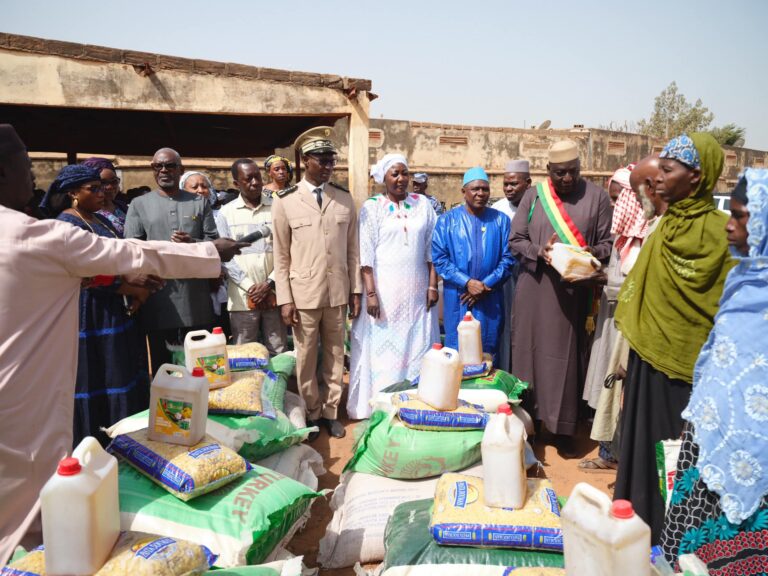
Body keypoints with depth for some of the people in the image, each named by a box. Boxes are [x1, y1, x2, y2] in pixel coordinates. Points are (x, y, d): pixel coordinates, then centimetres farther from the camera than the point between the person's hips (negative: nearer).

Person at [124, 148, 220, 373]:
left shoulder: (200, 202, 14)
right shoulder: (139, 204, 10)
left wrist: (193, 243, -11)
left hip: (196, 297, 1)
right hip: (158, 296, 0)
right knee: (162, 364, 7)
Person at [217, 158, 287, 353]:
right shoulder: (226, 213, 4)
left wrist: (269, 283, -8)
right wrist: (250, 287, -8)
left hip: (273, 293, 1)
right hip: (243, 296, -1)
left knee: (278, 353, 5)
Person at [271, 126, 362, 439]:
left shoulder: (345, 199, 4)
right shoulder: (285, 201, -3)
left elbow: (352, 250, 7)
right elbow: (281, 256, -3)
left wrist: (356, 290, 5)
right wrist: (285, 299, -7)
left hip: (338, 292, 2)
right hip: (303, 293, -2)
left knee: (335, 355, 13)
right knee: (306, 358, 9)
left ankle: (331, 411, 28)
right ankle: (311, 413, 27)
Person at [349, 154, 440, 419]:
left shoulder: (423, 204, 8)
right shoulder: (372, 207, 0)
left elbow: (431, 248, 8)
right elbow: (366, 253, -5)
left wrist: (432, 285, 1)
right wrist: (370, 293, -12)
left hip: (417, 292, 3)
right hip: (384, 291, -2)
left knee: (417, 348, 5)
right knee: (383, 350, 2)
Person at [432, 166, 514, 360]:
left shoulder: (501, 220, 4)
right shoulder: (447, 220, 1)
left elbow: (508, 258, 0)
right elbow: (439, 258, -5)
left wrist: (487, 285, -11)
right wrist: (467, 282, -14)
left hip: (490, 299, 1)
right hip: (458, 299, -1)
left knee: (488, 352, 10)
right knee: (457, 351, 7)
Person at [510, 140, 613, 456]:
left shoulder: (596, 196, 1)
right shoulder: (533, 195, 4)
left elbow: (607, 242, 2)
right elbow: (516, 240, 3)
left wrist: (591, 253, -19)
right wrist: (539, 251, -15)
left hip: (573, 291, -1)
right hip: (534, 289, 1)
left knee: (566, 357, 4)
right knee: (530, 351, 8)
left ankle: (563, 429, 16)